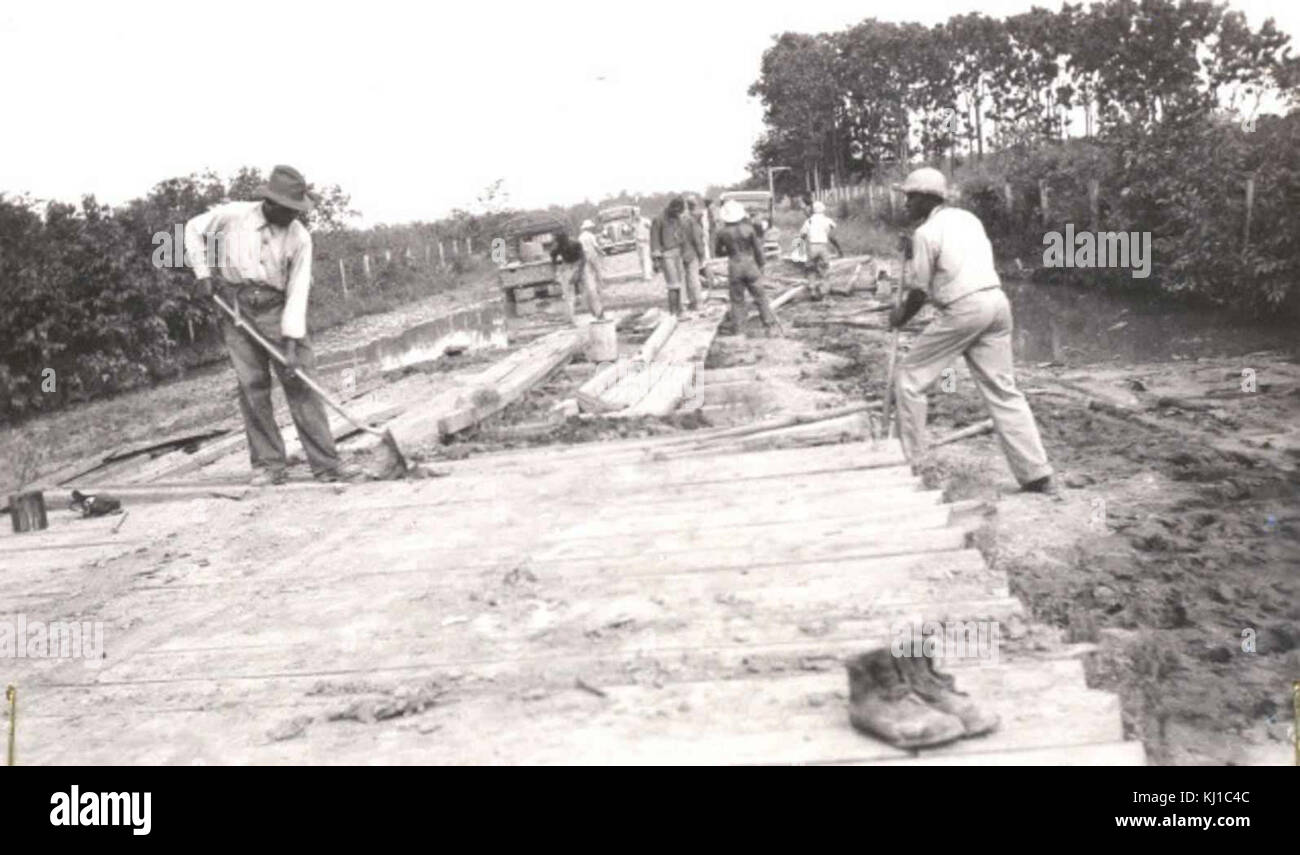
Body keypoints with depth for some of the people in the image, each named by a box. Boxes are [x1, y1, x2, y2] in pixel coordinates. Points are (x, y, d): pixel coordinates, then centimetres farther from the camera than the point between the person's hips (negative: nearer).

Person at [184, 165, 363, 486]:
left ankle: (326, 463, -4)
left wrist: (291, 340, -17)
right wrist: (203, 273, 2)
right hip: (236, 306, 0)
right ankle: (270, 464, 6)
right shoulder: (234, 215, -6)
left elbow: (298, 291, -11)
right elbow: (194, 229, 11)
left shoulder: (299, 237, -8)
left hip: (276, 309, 0)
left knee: (300, 384, -5)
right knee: (252, 386, -1)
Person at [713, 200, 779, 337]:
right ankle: (770, 325, 7)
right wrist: (760, 265, 11)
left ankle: (738, 328, 10)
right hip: (750, 265, 0)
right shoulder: (749, 228, -6)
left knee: (737, 300, 9)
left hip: (734, 268, 0)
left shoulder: (722, 232, -6)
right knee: (760, 297, 7)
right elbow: (758, 249, 0)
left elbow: (717, 252, 5)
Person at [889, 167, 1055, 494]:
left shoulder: (926, 232, -4)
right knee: (1002, 389, 10)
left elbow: (920, 290, -3)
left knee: (910, 377, 7)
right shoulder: (969, 218, 18)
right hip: (997, 300, 7)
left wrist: (900, 316, 16)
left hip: (962, 309, -7)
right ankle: (1037, 475, 7)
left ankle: (911, 462, 10)